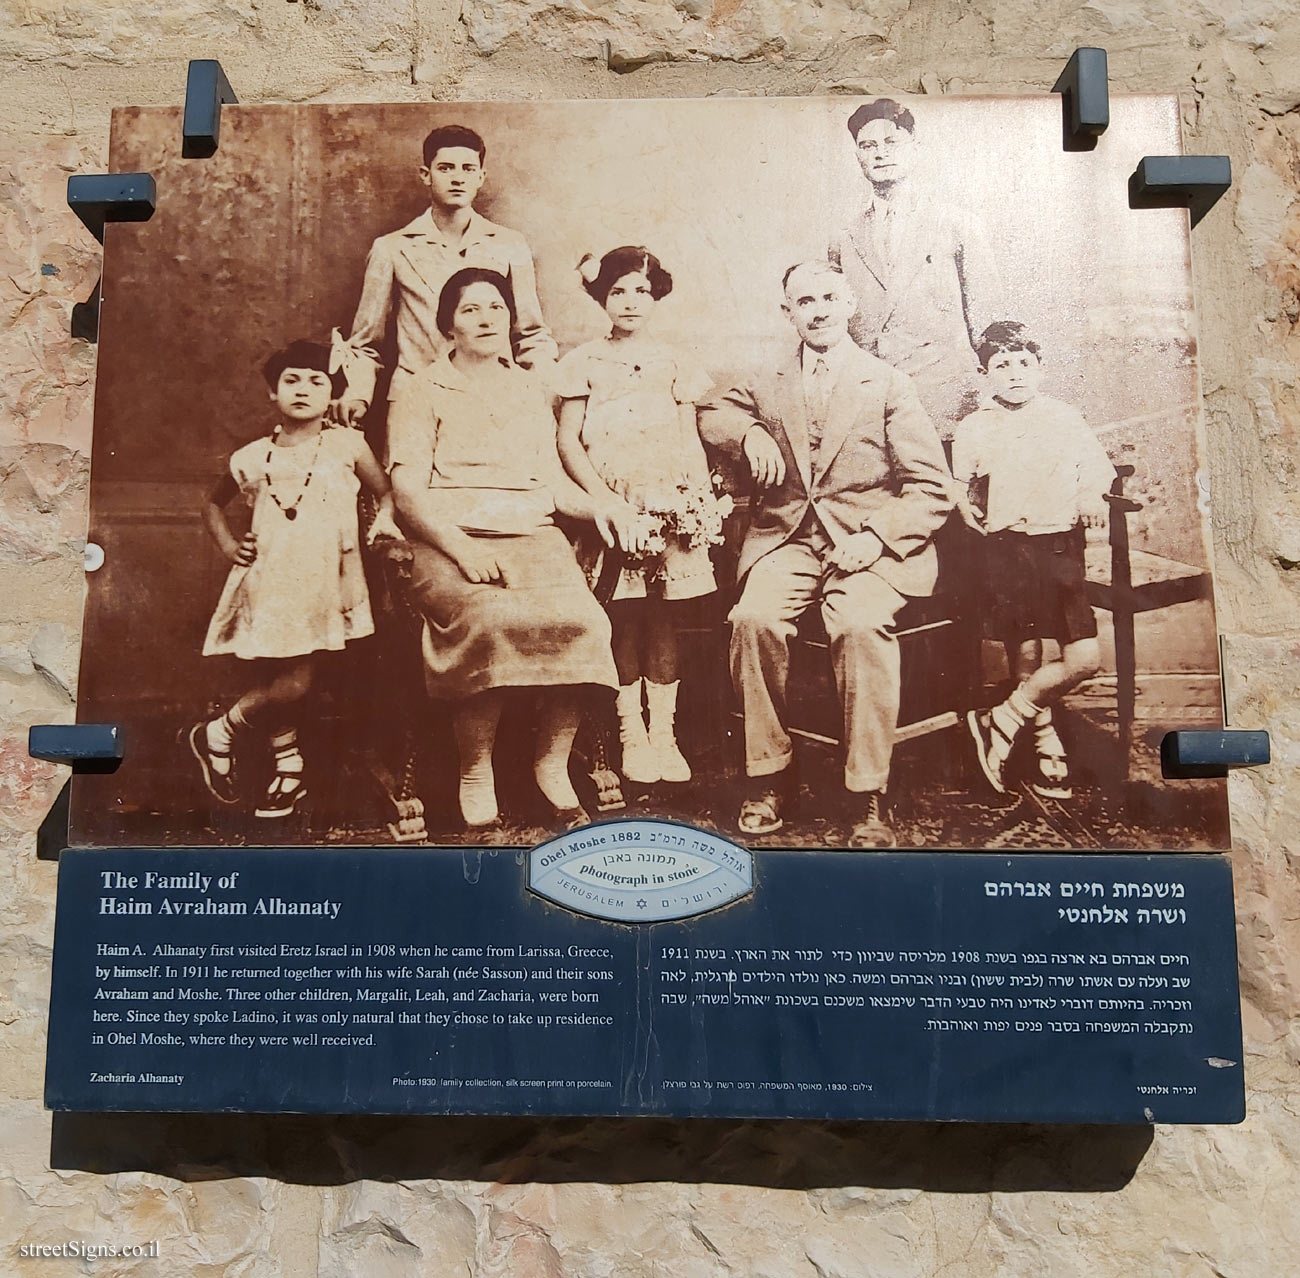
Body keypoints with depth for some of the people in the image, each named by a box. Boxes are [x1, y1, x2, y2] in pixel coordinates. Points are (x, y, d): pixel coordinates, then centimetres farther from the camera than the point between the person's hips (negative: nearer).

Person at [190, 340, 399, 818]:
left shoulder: (346, 445, 3)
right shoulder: (252, 458, 9)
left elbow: (385, 491, 11)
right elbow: (214, 504, 24)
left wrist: (384, 517, -11)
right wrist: (228, 544, 7)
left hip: (320, 586, -1)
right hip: (265, 585, 2)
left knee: (294, 683, -7)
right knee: (273, 683, 1)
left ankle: (217, 732, 18)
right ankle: (288, 763, 25)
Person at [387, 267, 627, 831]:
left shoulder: (530, 390, 26)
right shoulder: (422, 392, 13)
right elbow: (407, 490, 0)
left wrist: (595, 505, -1)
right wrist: (462, 547, -16)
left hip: (533, 536, 3)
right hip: (451, 540, -3)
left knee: (578, 619, -30)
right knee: (491, 620, -36)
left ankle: (553, 764, -13)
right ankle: (475, 775, -18)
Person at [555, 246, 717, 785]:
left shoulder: (672, 364, 15)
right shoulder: (584, 363, 8)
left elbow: (690, 440, 13)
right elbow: (568, 441, 3)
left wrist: (699, 495, -2)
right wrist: (604, 498, -10)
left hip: (667, 501, 2)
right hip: (608, 503, -1)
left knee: (661, 617, -1)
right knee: (622, 618, -4)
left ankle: (664, 733, 4)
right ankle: (631, 735, 4)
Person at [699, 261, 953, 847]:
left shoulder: (887, 384, 8)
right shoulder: (769, 385, 18)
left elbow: (933, 488, 3)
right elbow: (709, 413, 31)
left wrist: (874, 538, -14)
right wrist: (749, 432, 7)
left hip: (867, 545, -2)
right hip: (787, 540, 3)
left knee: (861, 625, -34)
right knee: (754, 618, -29)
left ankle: (869, 798, -22)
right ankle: (769, 777, -13)